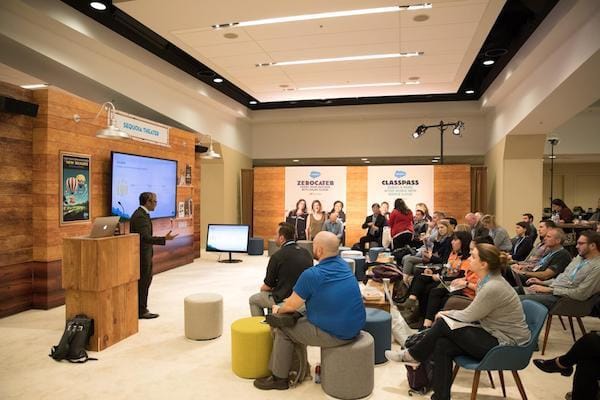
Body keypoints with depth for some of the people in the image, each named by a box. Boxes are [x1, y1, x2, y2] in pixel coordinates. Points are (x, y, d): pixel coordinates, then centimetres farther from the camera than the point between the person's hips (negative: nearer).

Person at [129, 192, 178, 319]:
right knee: (143, 282, 0)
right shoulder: (141, 216, -21)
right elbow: (146, 238, -30)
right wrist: (165, 239, -35)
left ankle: (140, 308, 27)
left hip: (143, 254, 10)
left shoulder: (141, 214, 11)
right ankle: (141, 311, 12)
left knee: (144, 281, 16)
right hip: (142, 255, -10)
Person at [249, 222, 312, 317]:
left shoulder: (277, 256, -20)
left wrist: (262, 288, 14)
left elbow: (267, 286, -9)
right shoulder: (306, 253, -2)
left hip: (284, 299, -6)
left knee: (253, 300, 18)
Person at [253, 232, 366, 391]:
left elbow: (291, 307, -9)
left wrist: (278, 310, 13)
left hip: (335, 334, -8)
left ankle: (279, 378, 21)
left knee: (282, 329, 9)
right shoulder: (343, 264, 2)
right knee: (301, 319, 25)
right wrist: (293, 298, 20)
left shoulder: (311, 275, -21)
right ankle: (296, 365, 38)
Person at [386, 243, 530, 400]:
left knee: (443, 323, -14)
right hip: (493, 333, 8)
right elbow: (474, 312, 10)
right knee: (442, 345, -10)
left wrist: (445, 314, 0)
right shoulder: (488, 280, 3)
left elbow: (469, 316, -15)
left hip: (505, 343, -8)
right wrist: (448, 313, 0)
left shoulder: (493, 287, -26)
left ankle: (413, 355, 7)